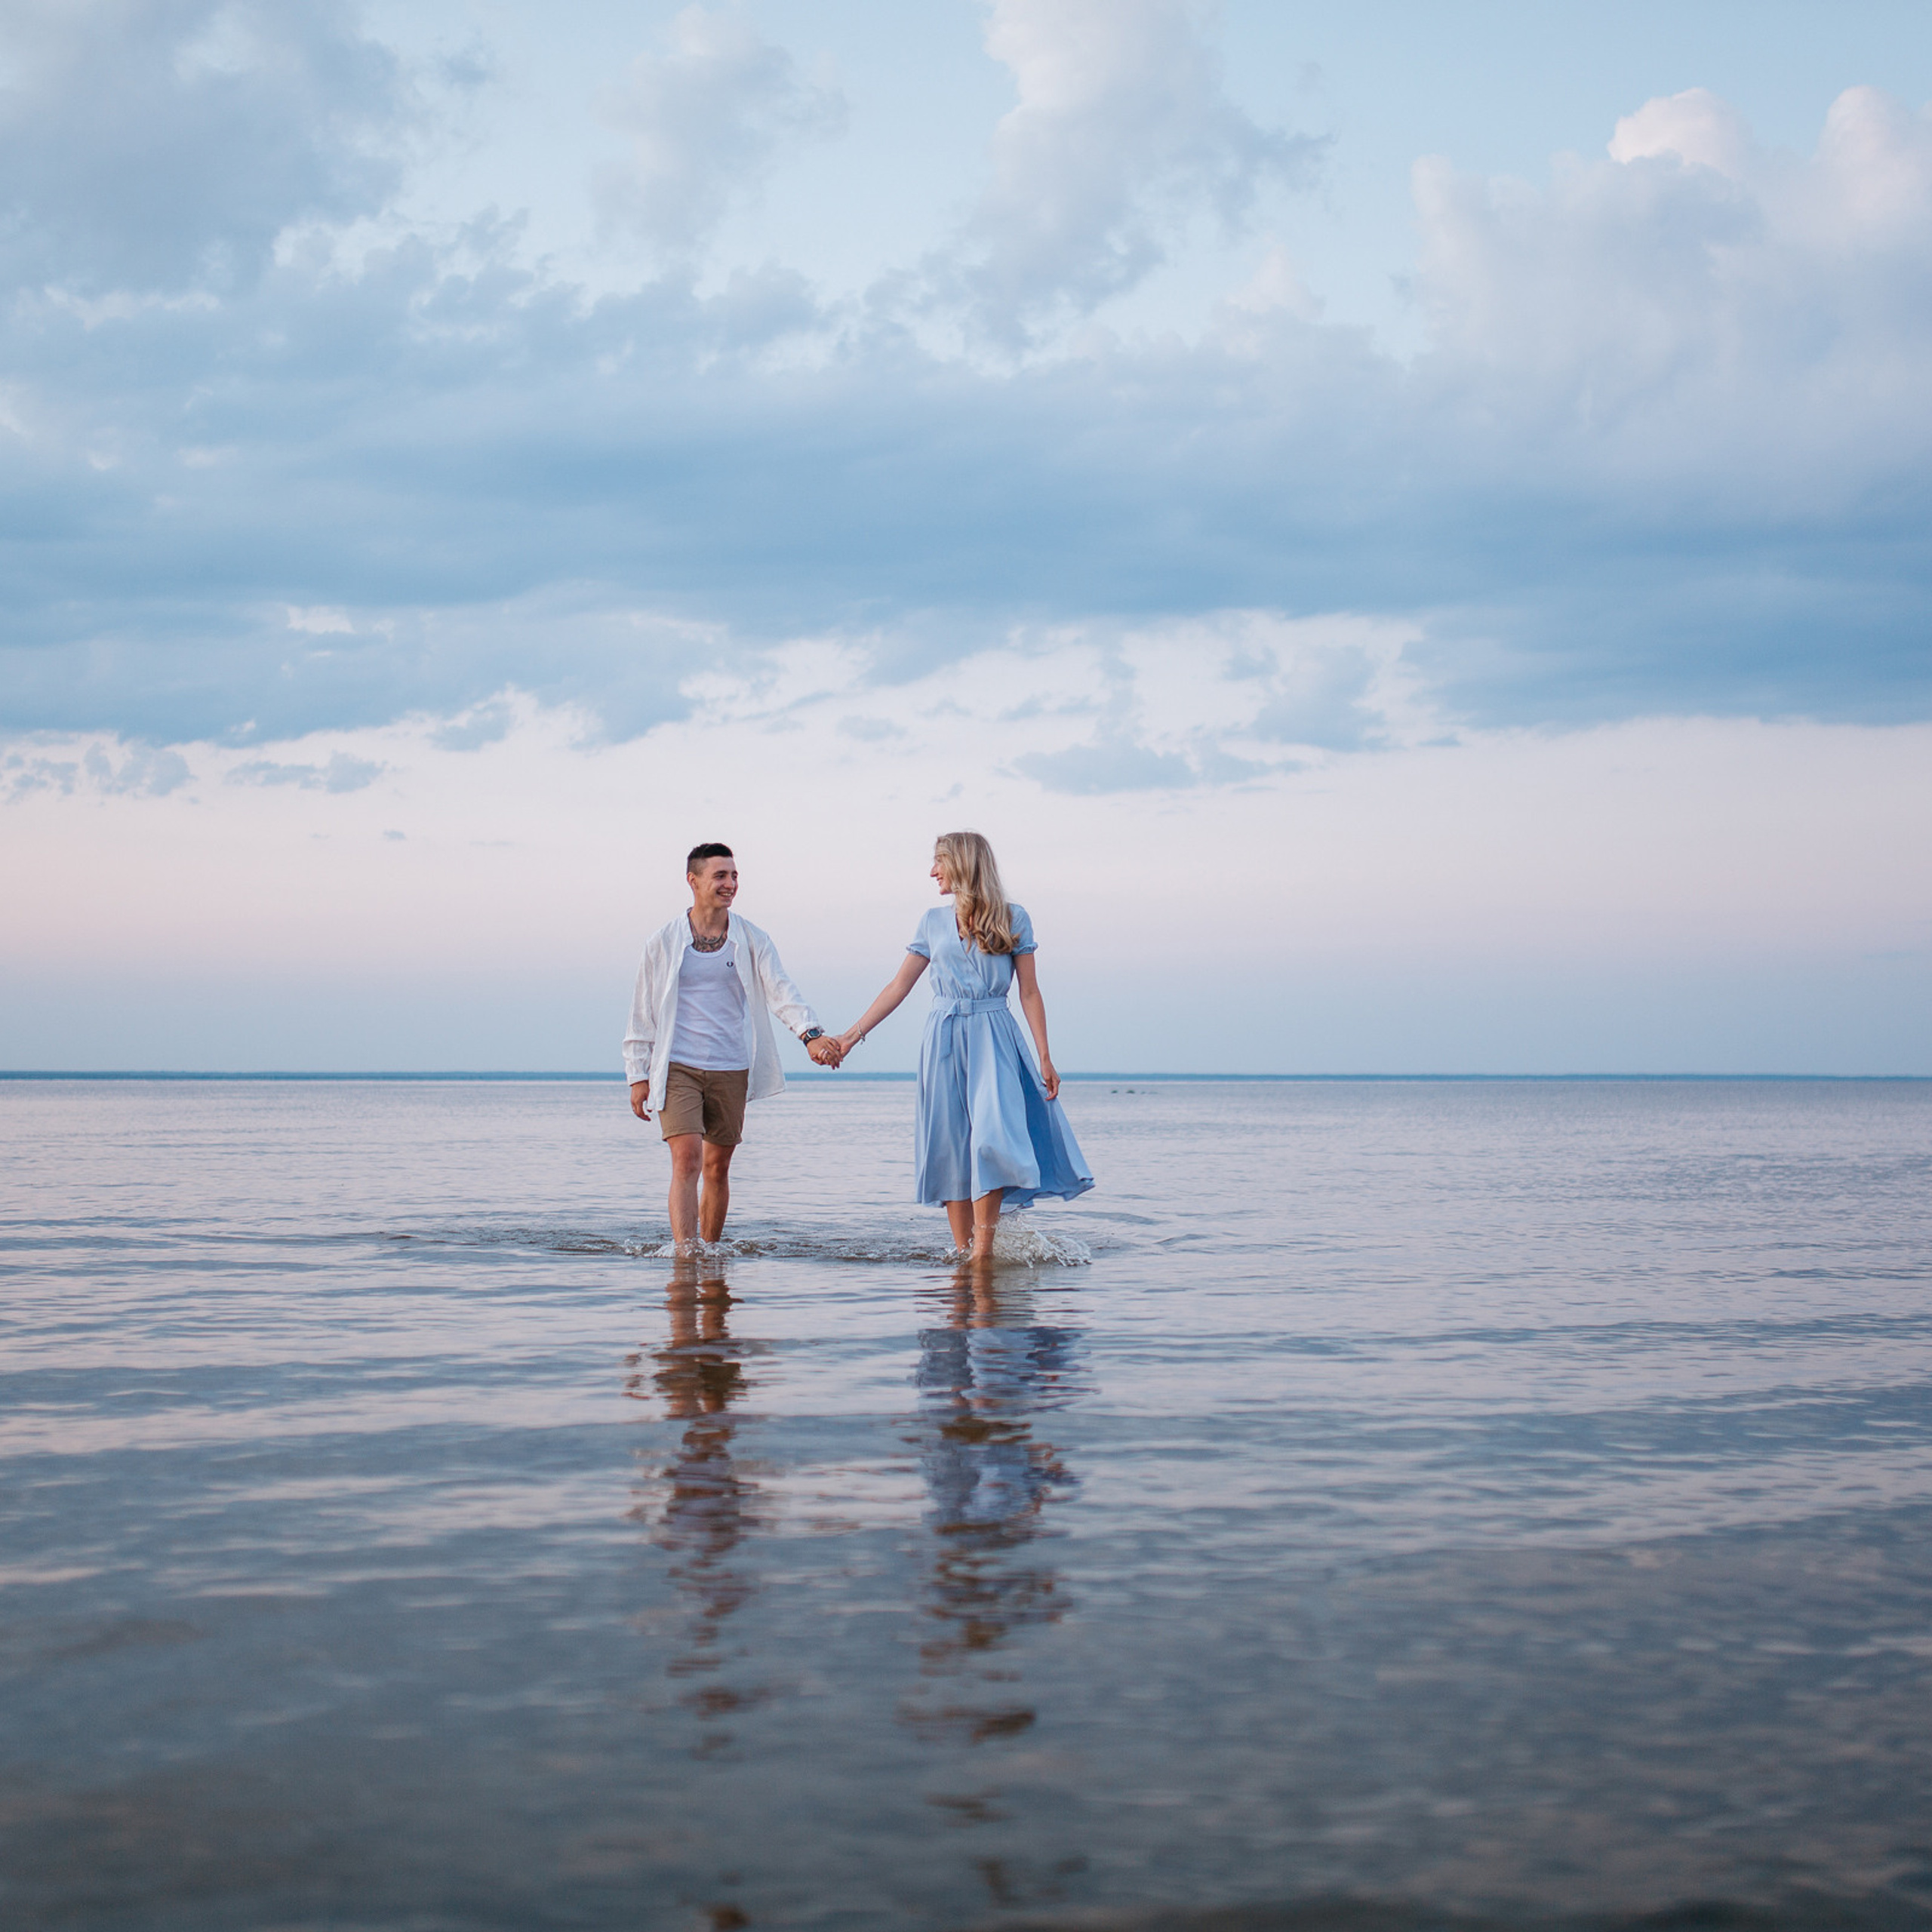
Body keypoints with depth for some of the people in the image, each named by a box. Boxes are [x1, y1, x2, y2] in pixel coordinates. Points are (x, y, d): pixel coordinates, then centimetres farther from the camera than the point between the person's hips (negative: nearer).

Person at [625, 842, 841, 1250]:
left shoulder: (751, 940, 6)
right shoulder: (663, 943, 3)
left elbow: (780, 990, -6)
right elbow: (643, 1012, 7)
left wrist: (810, 1033, -24)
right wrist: (638, 1075, 3)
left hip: (731, 1070, 2)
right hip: (677, 1069, -2)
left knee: (717, 1166, 9)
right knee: (687, 1159, -15)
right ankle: (684, 1256, -21)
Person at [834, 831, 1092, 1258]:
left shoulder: (1013, 919, 4)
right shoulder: (934, 922, 12)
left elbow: (1030, 992, 4)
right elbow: (899, 987, 14)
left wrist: (1045, 1057, -2)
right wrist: (854, 1034, 8)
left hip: (993, 1038, -3)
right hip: (943, 1042, 3)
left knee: (990, 1140, -17)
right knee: (950, 1149, -1)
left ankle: (984, 1251, -14)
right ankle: (963, 1253, 4)